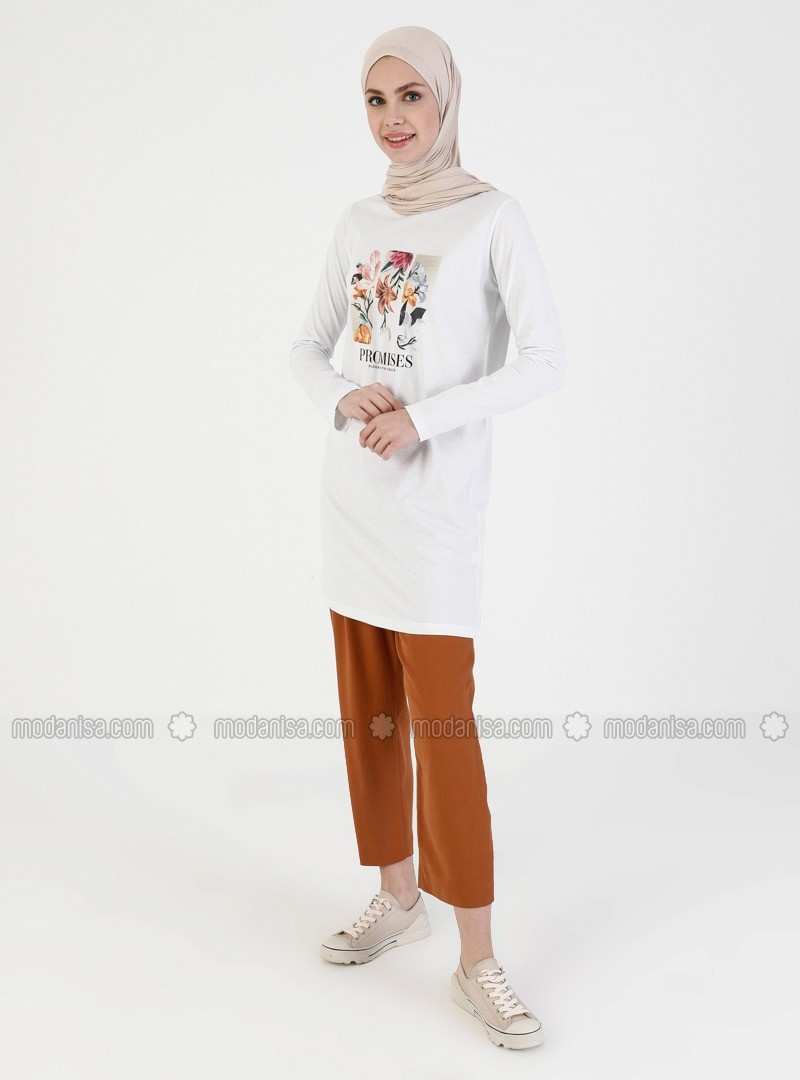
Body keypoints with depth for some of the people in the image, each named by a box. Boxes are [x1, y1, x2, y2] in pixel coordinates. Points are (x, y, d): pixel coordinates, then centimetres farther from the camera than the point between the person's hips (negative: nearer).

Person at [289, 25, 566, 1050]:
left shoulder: (492, 216, -4)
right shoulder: (357, 224, 10)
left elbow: (545, 361, -10)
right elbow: (307, 347, 14)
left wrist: (424, 418, -18)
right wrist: (344, 400, -8)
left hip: (436, 500, -5)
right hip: (351, 491, 6)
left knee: (442, 722, -7)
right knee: (368, 708, 11)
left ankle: (477, 960, 4)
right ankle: (398, 896, 28)